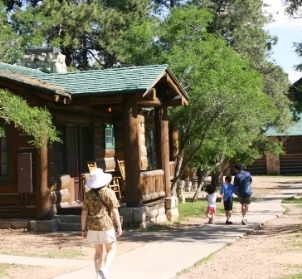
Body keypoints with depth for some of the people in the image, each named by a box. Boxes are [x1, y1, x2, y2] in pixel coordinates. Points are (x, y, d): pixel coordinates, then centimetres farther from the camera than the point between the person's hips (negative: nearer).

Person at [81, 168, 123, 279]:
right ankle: (104, 269, -15)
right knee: (111, 250, 8)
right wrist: (119, 226, -6)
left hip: (93, 227, 4)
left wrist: (83, 229, 8)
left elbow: (84, 213, 1)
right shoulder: (109, 192, -7)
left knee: (98, 252, 14)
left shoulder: (88, 195, 2)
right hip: (106, 225, -4)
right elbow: (114, 210, -11)